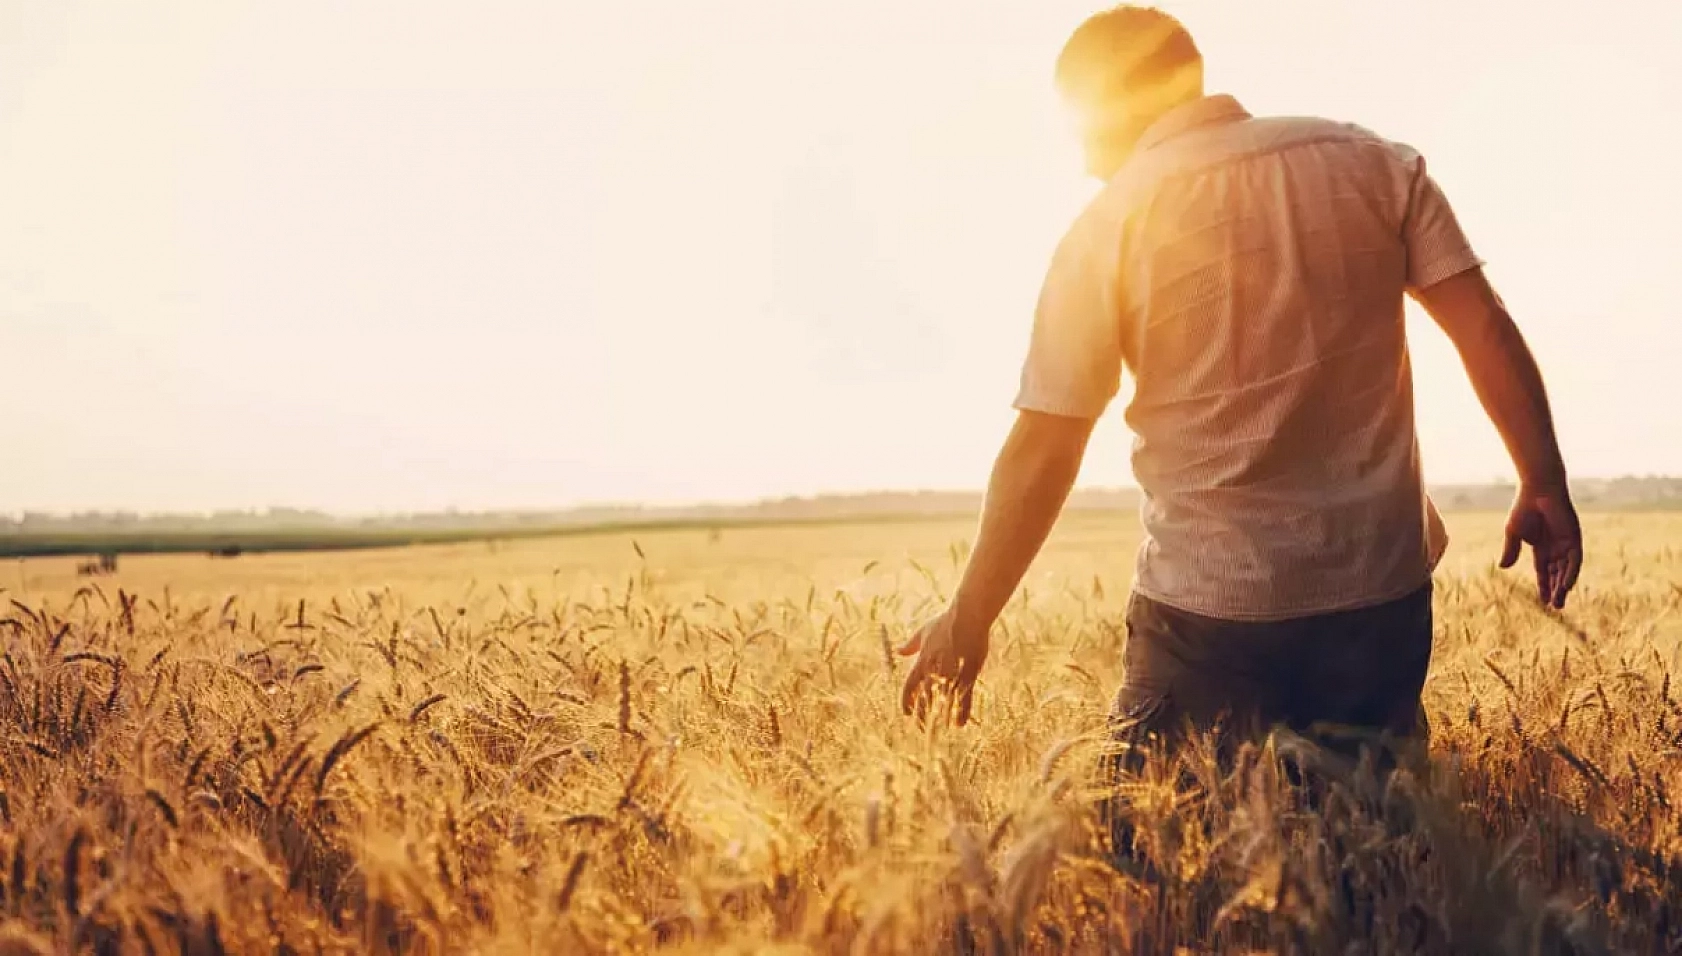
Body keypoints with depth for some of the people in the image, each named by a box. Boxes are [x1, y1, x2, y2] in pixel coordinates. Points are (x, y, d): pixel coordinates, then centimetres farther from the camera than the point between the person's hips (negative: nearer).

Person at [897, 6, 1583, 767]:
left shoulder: (1104, 231, -6)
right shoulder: (1374, 164, 4)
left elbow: (1042, 452, -7)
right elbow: (1484, 326, -1)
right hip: (1381, 589, 4)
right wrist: (1544, 483, 7)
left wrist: (967, 620, 1)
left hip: (1207, 606, -3)